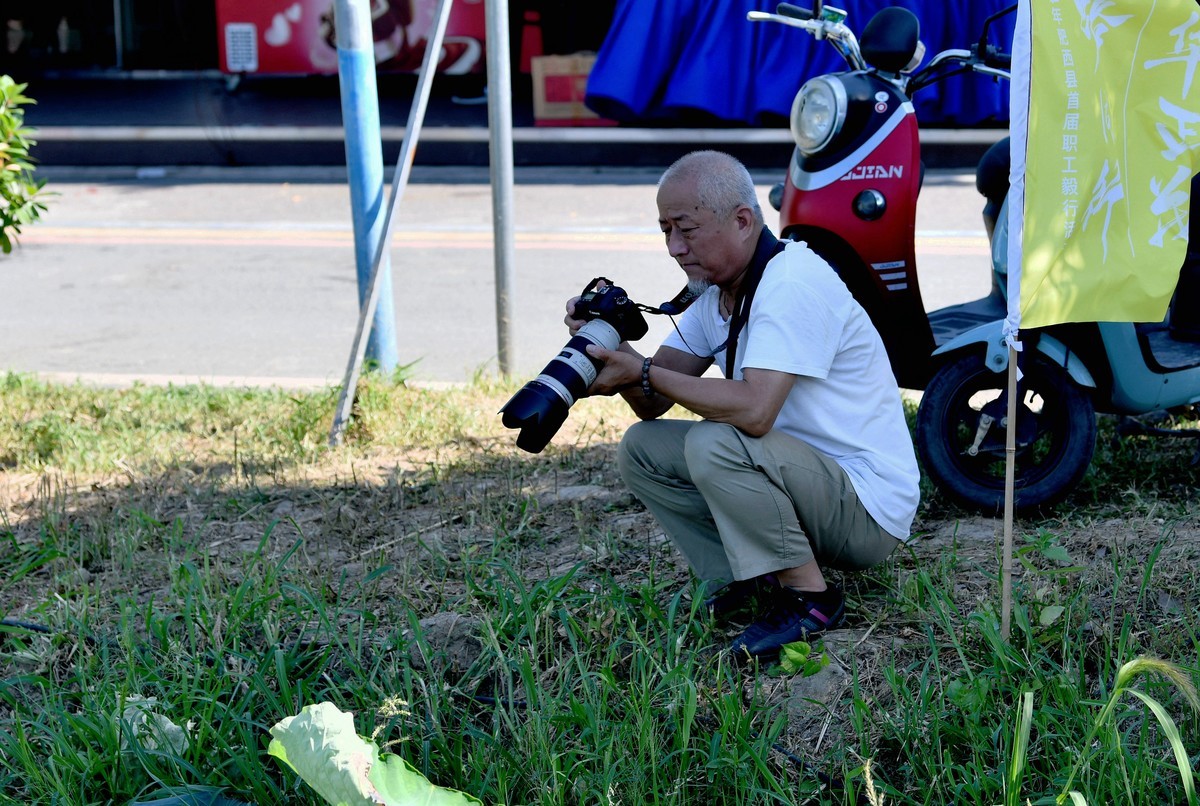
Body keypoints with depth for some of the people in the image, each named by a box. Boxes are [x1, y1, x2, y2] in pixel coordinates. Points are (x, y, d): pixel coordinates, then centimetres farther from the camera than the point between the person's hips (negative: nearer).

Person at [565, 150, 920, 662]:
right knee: (642, 448, 0)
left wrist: (643, 373, -26)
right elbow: (653, 405, 5)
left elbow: (754, 410, -34)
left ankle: (809, 598, -14)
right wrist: (613, 343, -13)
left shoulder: (793, 281, -21)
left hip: (869, 509, -9)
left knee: (713, 443, -30)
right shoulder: (714, 290, 7)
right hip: (809, 477, 9)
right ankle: (747, 583, 0)